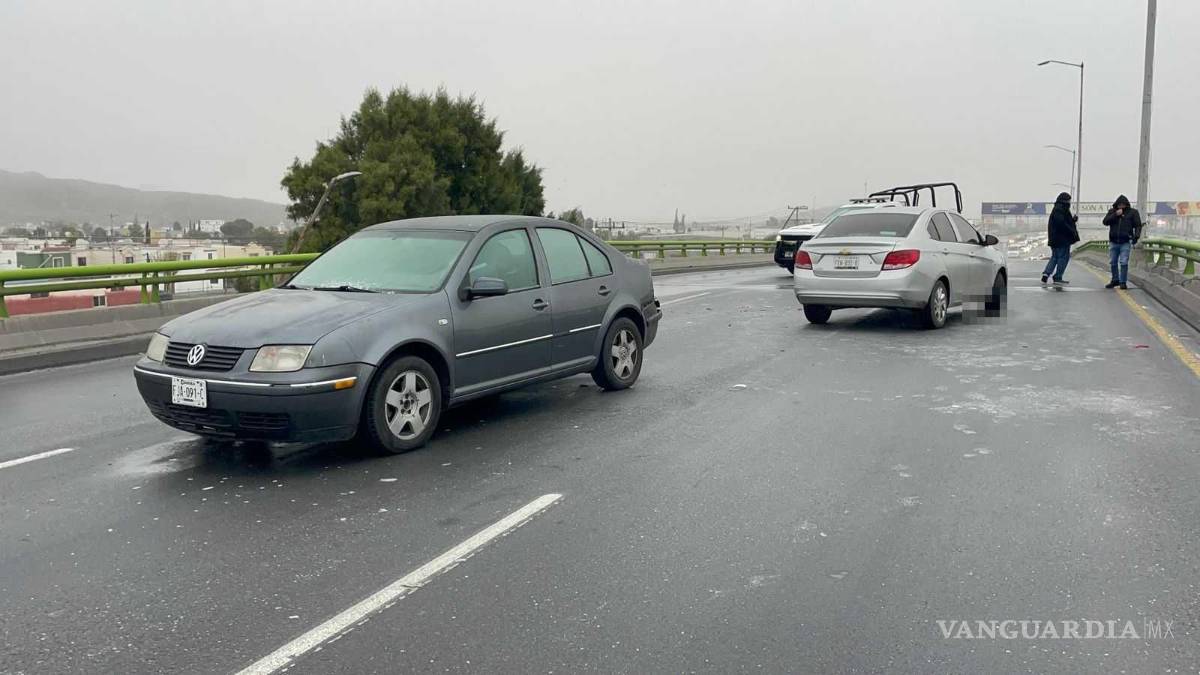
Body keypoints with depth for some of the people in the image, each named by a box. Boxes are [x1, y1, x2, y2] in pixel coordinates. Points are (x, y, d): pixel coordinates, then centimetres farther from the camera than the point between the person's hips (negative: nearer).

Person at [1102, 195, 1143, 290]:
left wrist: (1136, 235, -14)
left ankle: (1123, 282, -1)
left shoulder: (1132, 212, 3)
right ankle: (1115, 280, 24)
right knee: (1113, 262, 10)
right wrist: (1115, 215, -14)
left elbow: (1138, 225, 1)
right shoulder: (1112, 211, 9)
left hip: (1125, 242, -3)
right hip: (1113, 242, 3)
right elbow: (1105, 221, -3)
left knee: (1124, 262, -8)